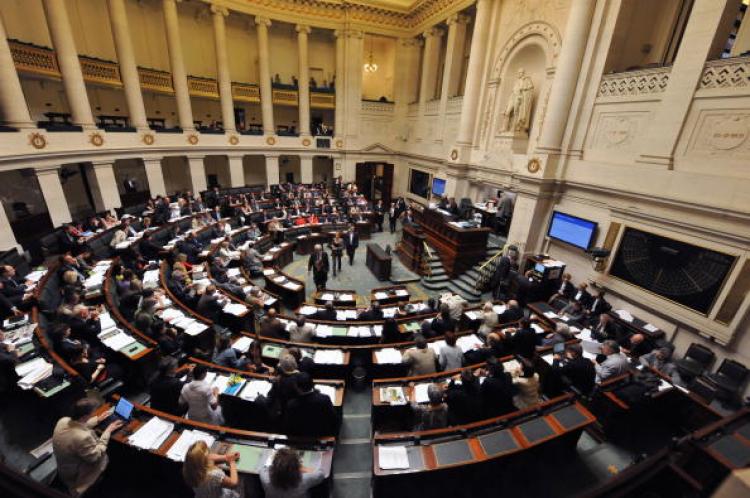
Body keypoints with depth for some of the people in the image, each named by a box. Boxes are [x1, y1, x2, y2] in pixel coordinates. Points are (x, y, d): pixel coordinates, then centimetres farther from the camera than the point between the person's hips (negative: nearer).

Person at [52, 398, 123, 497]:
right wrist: (107, 432, -19)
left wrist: (97, 420, 7)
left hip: (62, 468, 7)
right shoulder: (82, 437, -41)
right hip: (74, 477, -7)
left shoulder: (63, 421, -19)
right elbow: (96, 456, -24)